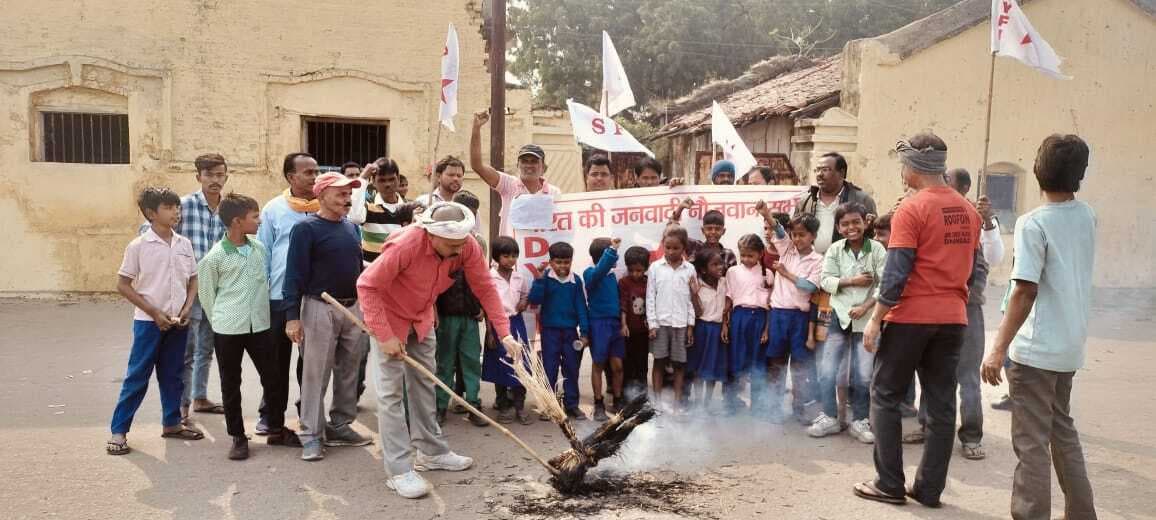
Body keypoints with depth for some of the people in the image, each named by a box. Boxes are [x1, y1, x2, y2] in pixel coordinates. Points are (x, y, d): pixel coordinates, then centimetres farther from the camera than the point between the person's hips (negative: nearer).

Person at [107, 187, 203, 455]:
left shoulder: (184, 244, 4)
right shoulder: (138, 246, -9)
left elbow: (192, 281, 11)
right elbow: (123, 285, -6)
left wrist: (187, 309, -4)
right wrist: (154, 312, -12)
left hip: (178, 322, 4)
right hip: (148, 321, -4)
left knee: (172, 375, 14)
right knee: (137, 376, 0)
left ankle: (172, 423, 27)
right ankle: (118, 431, 8)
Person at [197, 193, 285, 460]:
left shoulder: (260, 248, 2)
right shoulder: (214, 257, -10)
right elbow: (207, 294, 0)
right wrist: (221, 323, 7)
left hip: (259, 325, 4)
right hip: (227, 330, -4)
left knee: (272, 377, 8)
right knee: (230, 384, 7)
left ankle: (277, 428, 26)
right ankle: (238, 437, 18)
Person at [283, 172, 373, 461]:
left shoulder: (351, 228, 12)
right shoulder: (306, 229, -8)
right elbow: (295, 274, -11)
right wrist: (292, 316, -16)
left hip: (353, 308, 7)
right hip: (320, 309, -7)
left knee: (348, 372, 12)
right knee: (315, 374, -2)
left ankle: (340, 426, 24)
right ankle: (311, 435, 6)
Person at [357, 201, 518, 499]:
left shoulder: (468, 247, -21)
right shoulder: (405, 245, -37)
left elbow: (485, 288, -12)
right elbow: (367, 285, -30)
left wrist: (504, 333, -18)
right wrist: (384, 336, -29)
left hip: (422, 319, 6)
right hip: (389, 318, -6)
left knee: (424, 386, 15)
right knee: (391, 391, -7)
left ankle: (431, 452, 27)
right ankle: (399, 470, -3)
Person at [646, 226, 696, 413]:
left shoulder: (689, 269, 2)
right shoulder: (655, 267, 0)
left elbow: (692, 299, 5)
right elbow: (650, 297, -1)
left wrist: (691, 325, 1)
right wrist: (652, 324, -6)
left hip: (681, 323, 1)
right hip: (660, 322, -1)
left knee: (679, 364, 6)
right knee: (659, 362, 4)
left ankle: (677, 402, 14)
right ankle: (657, 402, 12)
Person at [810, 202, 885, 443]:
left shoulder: (877, 249, -5)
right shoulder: (835, 250, 0)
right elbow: (825, 280, -4)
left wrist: (865, 306, -18)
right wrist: (852, 281, -15)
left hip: (866, 318, -1)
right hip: (839, 316, 1)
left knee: (863, 376, 3)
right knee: (826, 372, 0)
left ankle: (860, 421, 19)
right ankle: (829, 417, 16)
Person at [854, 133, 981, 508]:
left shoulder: (912, 209, -12)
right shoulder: (968, 211, 9)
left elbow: (895, 272, -16)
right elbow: (971, 266, 16)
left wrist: (875, 319, -11)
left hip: (911, 316, -6)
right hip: (953, 318, 7)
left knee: (885, 396, 6)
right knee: (941, 404, 10)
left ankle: (890, 484, 9)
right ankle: (929, 489, 16)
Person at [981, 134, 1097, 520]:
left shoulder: (1033, 223, -15)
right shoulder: (1087, 217, 6)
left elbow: (1025, 292, -21)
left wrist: (999, 349, -19)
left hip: (1036, 348, -7)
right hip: (1071, 347, 8)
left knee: (1031, 441, -1)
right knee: (1062, 429, 22)